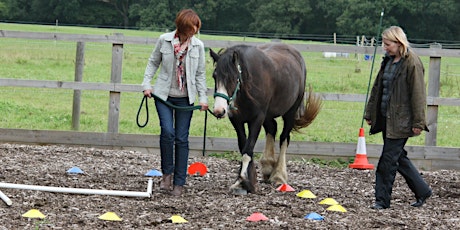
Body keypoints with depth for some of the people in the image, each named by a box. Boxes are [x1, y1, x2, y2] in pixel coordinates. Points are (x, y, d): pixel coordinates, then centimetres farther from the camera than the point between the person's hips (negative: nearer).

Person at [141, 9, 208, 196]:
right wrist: (147, 84, -2)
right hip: (164, 95, -1)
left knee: (182, 139, 2)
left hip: (185, 98, 1)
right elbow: (153, 63, 7)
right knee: (167, 132, -17)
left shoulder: (198, 45, -2)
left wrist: (203, 97, 0)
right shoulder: (164, 40, -5)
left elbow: (200, 73, 5)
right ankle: (167, 173, 2)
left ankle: (179, 182, 8)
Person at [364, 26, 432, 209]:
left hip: (401, 120, -8)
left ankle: (383, 199, 2)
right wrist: (370, 114, 18)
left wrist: (418, 122, -15)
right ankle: (422, 191, 25)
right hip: (386, 118, 8)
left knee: (388, 159, -6)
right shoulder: (388, 61, 12)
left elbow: (418, 94, -14)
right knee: (398, 157, 13)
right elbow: (377, 88, 19)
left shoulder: (412, 63, -13)